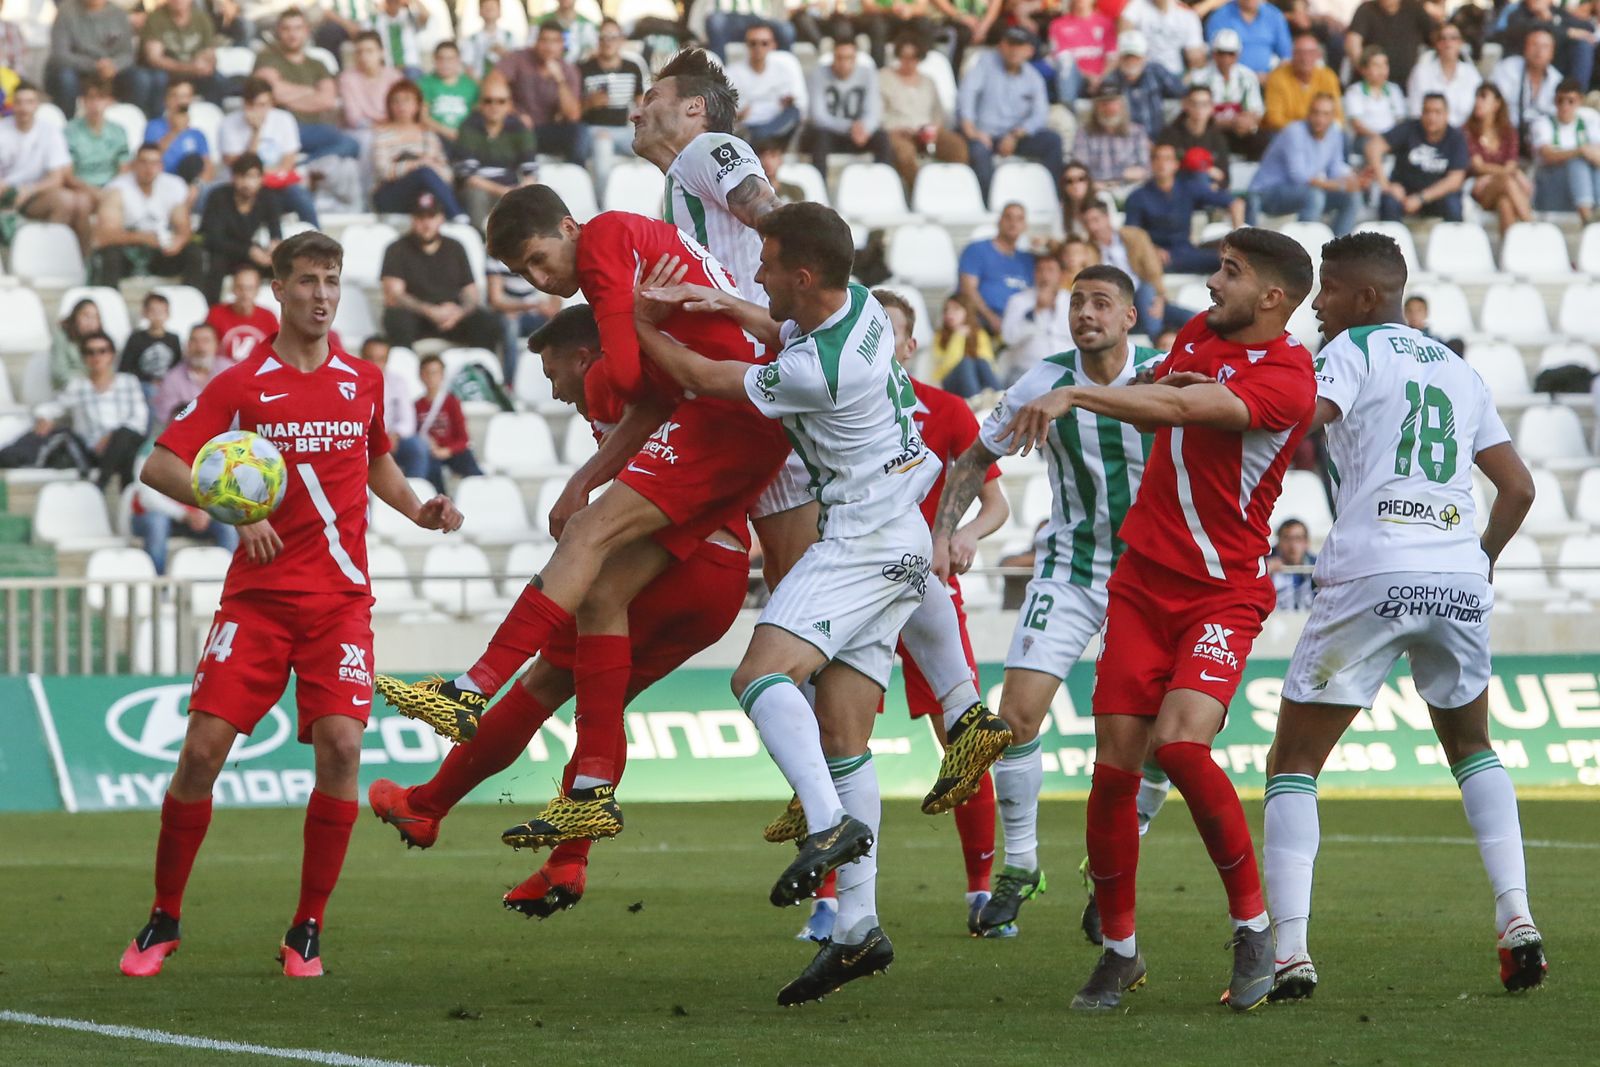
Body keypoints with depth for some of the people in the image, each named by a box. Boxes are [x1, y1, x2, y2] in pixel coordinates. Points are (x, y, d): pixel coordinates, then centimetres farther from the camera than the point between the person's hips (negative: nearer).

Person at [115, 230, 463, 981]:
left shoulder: (363, 381, 10)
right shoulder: (241, 385, -1)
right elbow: (159, 466, -3)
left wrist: (418, 511, 10)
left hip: (341, 595, 2)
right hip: (257, 594, -2)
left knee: (340, 745, -15)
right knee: (203, 746, -9)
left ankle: (307, 931, -2)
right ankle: (163, 920, 9)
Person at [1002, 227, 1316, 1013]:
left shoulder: (1286, 377, -16)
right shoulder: (1198, 334, 9)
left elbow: (1184, 406, -29)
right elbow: (1160, 404, 25)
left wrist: (1076, 395, -35)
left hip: (1223, 593, -6)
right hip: (1142, 582, 6)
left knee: (1181, 745, -25)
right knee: (1114, 764, -2)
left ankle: (1253, 925, -8)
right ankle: (1119, 951, 11)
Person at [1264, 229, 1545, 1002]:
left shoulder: (1355, 350, 2)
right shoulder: (1459, 371, 20)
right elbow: (1518, 488, 22)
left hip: (1372, 575, -5)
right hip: (1460, 577, 5)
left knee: (1294, 763, 3)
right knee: (1471, 747, 26)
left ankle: (1289, 951, -8)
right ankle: (1517, 919, 9)